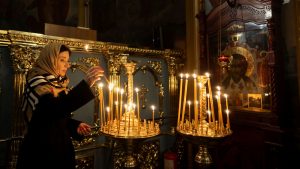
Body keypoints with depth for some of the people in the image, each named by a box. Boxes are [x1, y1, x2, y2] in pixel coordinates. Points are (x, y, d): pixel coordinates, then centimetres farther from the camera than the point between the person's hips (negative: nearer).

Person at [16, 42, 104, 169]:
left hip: (61, 147, 7)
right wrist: (86, 84, -40)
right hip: (42, 150, -7)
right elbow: (54, 109, -35)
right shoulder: (36, 81, -15)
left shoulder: (58, 84, 7)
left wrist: (76, 125, -3)